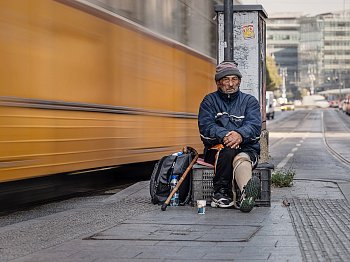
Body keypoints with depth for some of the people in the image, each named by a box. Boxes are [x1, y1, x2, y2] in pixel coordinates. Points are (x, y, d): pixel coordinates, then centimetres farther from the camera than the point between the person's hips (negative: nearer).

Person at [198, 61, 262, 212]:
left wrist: (240, 135, -27)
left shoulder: (250, 101, 16)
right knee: (228, 150, -36)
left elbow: (254, 125, -3)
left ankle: (246, 194, -68)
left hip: (246, 148, -1)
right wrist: (224, 136, -24)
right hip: (216, 148, 1)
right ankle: (222, 192, -40)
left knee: (242, 159, -37)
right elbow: (205, 126, -3)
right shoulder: (209, 101, 14)